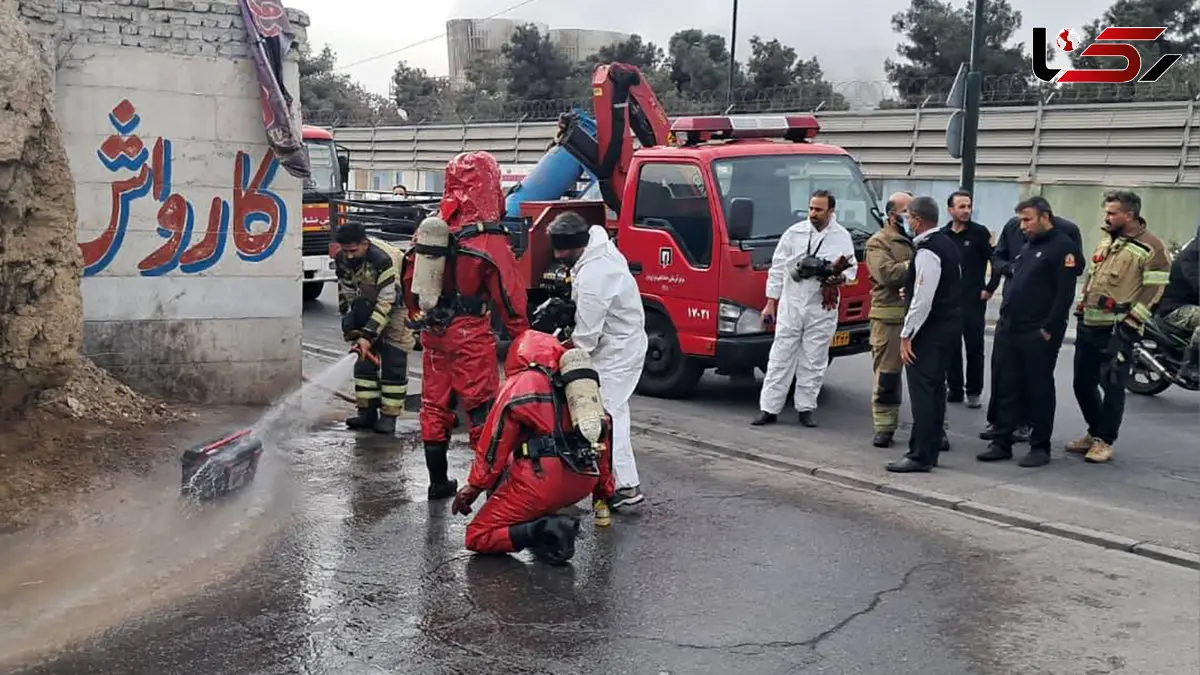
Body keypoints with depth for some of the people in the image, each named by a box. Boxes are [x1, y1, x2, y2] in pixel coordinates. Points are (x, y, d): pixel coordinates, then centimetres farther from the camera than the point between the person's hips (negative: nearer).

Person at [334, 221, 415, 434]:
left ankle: (389, 416, -4)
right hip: (370, 302, 7)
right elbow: (346, 293, 2)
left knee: (393, 363, -10)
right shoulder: (342, 259, -11)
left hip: (397, 304, -7)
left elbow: (387, 302, -32)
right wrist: (350, 326, -5)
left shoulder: (385, 259, -34)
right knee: (365, 358, 3)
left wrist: (368, 334, -33)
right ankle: (367, 412, 10)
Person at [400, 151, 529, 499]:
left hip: (433, 332, 6)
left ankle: (438, 481, 22)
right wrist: (522, 335, -4)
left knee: (435, 405, 14)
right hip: (470, 336, -6)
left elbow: (408, 277, 12)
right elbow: (508, 293, -14)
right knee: (482, 407, 0)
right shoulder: (489, 240, -16)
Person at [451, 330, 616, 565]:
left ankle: (544, 531, -18)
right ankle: (543, 525, 11)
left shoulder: (518, 384, 3)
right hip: (584, 482, 7)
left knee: (478, 537, 4)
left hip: (543, 478, -7)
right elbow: (604, 435, 25)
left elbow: (495, 443, -1)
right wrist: (604, 490, 34)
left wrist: (474, 486, 7)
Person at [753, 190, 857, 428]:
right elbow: (777, 268, 6)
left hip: (822, 309, 0)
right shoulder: (794, 233, 2)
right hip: (790, 305, 0)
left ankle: (805, 408, 17)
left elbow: (851, 268, 11)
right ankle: (769, 409, 4)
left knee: (814, 361, 7)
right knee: (780, 359, 0)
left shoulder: (842, 237, 3)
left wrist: (840, 278, -14)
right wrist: (770, 303, 3)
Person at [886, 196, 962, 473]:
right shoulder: (947, 244, 13)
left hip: (931, 328, -10)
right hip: (949, 323, 10)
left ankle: (920, 455, -4)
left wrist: (907, 335, -18)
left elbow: (923, 299, -22)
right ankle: (935, 440, 25)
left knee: (922, 390, -7)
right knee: (935, 388, 17)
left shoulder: (927, 251, -19)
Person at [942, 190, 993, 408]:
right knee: (951, 347, 7)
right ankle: (954, 389, 17)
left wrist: (989, 289, -7)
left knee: (974, 347, 2)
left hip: (973, 300, -3)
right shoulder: (942, 235, 5)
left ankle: (974, 391, 9)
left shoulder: (980, 233, -4)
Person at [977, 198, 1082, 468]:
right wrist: (1004, 317, 15)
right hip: (1009, 329, 8)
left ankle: (1040, 446, 9)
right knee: (1007, 387, 8)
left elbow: (1065, 293, -15)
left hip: (1038, 334, -8)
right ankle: (1002, 442, 14)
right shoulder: (1028, 247, 19)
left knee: (1039, 389, 1)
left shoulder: (1063, 247, -8)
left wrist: (1049, 329, -19)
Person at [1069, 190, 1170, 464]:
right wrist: (1081, 309, 19)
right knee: (1083, 383, 12)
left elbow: (1153, 291, -13)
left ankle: (1104, 441, 7)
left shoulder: (1151, 248, -9)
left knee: (1112, 387, -4)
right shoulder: (1107, 240, 15)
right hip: (1089, 325, 8)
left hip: (1118, 329, -8)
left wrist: (1130, 323, -15)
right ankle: (1095, 432, 28)